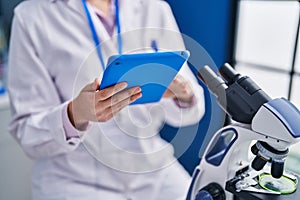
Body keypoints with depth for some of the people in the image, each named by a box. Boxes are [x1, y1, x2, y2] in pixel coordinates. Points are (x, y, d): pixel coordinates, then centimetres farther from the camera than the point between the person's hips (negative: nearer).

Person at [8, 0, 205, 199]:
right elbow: (28, 135, -8)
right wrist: (76, 114, -28)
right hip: (76, 181, -3)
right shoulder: (32, 16, -7)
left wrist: (184, 94, -16)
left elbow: (190, 112, 6)